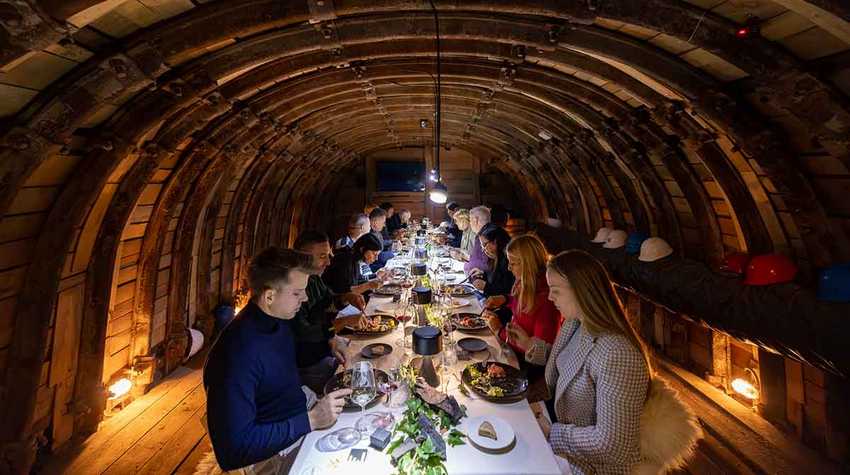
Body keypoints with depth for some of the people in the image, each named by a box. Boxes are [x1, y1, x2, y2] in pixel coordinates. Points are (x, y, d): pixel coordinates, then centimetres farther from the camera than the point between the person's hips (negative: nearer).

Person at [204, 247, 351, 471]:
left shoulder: (279, 320, -4)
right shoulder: (238, 352, -29)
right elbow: (234, 449, -29)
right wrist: (310, 420, -30)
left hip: (301, 416, 7)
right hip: (277, 451, -7)